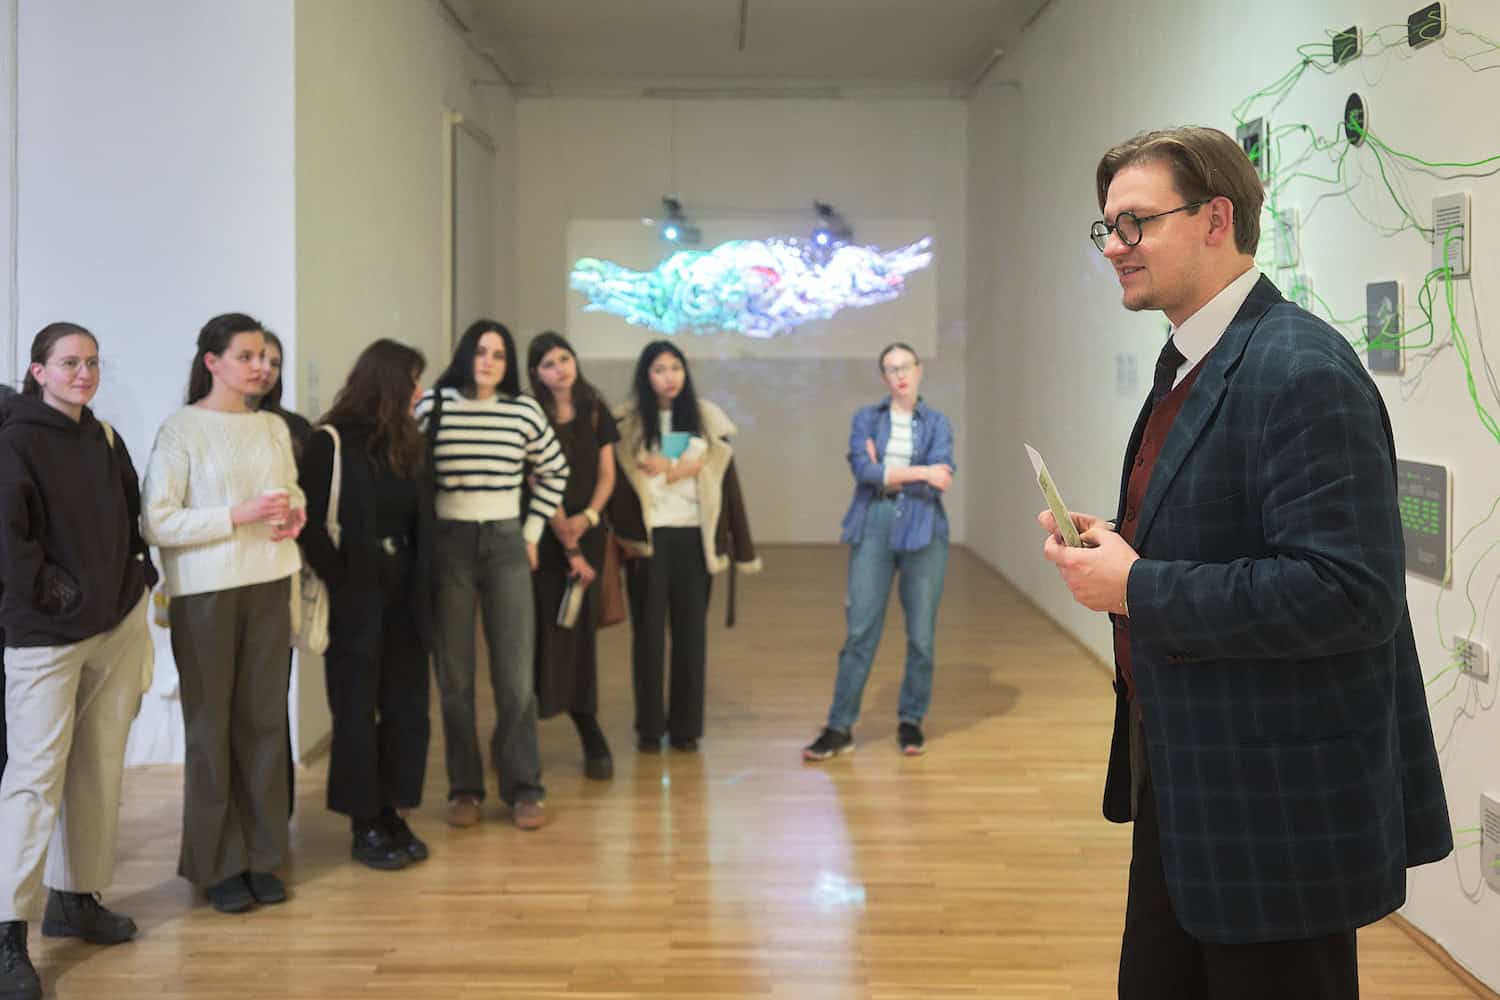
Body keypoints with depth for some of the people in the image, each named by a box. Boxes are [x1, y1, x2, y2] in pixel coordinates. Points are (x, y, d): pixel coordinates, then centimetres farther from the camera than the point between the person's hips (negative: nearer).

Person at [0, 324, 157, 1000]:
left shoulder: (105, 440, 11)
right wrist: (55, 592, -14)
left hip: (118, 626, 7)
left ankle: (76, 898, 25)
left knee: (99, 768, 12)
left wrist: (139, 576, 9)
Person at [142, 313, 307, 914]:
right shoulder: (181, 430, -8)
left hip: (269, 587, 5)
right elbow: (156, 522, -13)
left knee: (264, 721, 7)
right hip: (205, 593, -5)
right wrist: (237, 516, -21)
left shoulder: (274, 428, 9)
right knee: (211, 726, 3)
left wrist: (295, 513, 0)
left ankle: (259, 856, 19)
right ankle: (217, 864, 16)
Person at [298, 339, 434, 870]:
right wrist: (342, 578, -15)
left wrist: (419, 582, 2)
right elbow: (310, 523, -14)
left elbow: (422, 518, 11)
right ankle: (364, 825, 13)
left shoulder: (407, 443, 10)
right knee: (357, 711, 4)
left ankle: (390, 813, 20)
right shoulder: (330, 443, -9)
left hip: (404, 597, 6)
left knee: (406, 706, 8)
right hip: (357, 598, -6)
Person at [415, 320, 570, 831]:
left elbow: (554, 471, 16)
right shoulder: (432, 405, -4)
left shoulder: (524, 411, 3)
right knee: (454, 674, 5)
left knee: (515, 673, 1)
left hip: (506, 544, 1)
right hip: (448, 544, -1)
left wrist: (533, 532, 11)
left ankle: (523, 787, 12)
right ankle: (464, 787, 16)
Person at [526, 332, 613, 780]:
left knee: (581, 629, 3)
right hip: (544, 536, -3)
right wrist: (568, 546, -13)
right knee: (545, 629, -5)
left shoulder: (596, 413, 7)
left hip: (587, 532, 3)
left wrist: (587, 517, -11)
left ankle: (589, 733, 9)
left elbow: (606, 475, 7)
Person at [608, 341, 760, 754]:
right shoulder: (628, 423, 1)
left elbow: (724, 480, 4)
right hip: (649, 537, -1)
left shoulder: (707, 419, 6)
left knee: (691, 631, 4)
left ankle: (686, 726, 13)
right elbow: (621, 482, -3)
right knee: (649, 631, 3)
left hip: (694, 537, 2)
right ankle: (649, 727, 11)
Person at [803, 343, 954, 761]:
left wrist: (884, 472, -5)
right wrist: (918, 472, -13)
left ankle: (911, 722, 19)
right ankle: (840, 727, 3)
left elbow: (939, 482, -7)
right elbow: (862, 468, -9)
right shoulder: (866, 419, 9)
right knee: (860, 631, -2)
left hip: (923, 531, 0)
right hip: (873, 527, 0)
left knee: (922, 634, 4)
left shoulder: (937, 423, 8)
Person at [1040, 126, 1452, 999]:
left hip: (1281, 804, -9)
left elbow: (1349, 592, -27)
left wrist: (1138, 589, -22)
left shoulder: (1303, 371, -20)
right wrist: (1120, 543, 2)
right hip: (1188, 785, 10)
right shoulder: (1191, 365, 11)